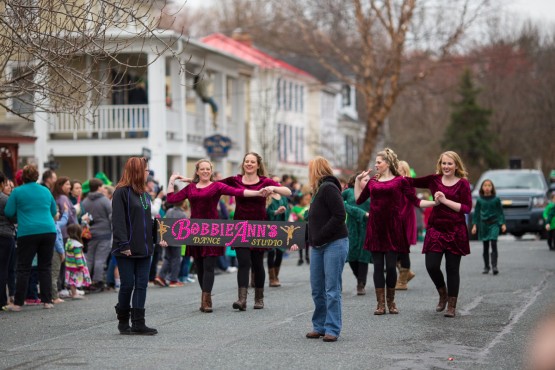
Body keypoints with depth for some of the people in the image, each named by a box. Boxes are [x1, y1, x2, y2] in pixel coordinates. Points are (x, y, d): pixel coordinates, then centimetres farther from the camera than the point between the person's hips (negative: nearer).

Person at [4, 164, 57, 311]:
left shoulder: (17, 192, -1)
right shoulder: (46, 191, 11)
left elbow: (8, 212, 1)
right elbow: (54, 211, 20)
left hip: (27, 232, -3)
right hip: (49, 231, 3)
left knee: (23, 268, 1)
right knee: (45, 267, 11)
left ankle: (18, 303, 1)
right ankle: (47, 301, 9)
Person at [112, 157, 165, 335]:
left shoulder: (145, 194, 15)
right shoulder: (121, 193, -9)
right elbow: (118, 220, -15)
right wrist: (123, 245, -20)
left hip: (144, 248, 7)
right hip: (127, 250, -7)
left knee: (141, 285, 3)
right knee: (128, 285, -1)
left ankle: (138, 323, 5)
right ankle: (123, 322, 13)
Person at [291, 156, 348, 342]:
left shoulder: (329, 188, -11)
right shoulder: (319, 191, 18)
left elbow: (340, 215, -20)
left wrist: (319, 237, -17)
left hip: (334, 244, -9)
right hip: (318, 247, 9)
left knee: (332, 289, -5)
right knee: (317, 289, 9)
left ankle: (332, 329, 0)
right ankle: (320, 327, 18)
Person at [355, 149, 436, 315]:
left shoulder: (400, 181, 1)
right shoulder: (373, 181, 13)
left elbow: (415, 201, 0)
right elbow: (358, 199, 17)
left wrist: (435, 202, -10)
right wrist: (358, 180, 14)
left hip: (393, 228, -3)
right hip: (375, 228, 3)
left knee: (391, 266, -1)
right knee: (378, 266, 3)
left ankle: (391, 301, 18)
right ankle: (380, 303, 8)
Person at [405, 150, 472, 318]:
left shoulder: (463, 183, -3)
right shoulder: (434, 180, 5)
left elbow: (467, 208, -10)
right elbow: (413, 181, 10)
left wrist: (446, 201, -16)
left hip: (455, 231, -2)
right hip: (435, 229, 2)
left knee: (452, 269, 2)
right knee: (431, 265, -6)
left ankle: (452, 306, 15)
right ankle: (443, 294, 24)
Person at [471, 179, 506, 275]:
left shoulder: (496, 199, 1)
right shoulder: (479, 200, 4)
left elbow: (500, 212, 6)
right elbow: (476, 213, 9)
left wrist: (502, 224, 0)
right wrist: (474, 225, 4)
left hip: (494, 224, -2)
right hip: (483, 224, 2)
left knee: (493, 244, -15)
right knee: (485, 246, 5)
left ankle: (494, 266, -17)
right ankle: (486, 267, 14)